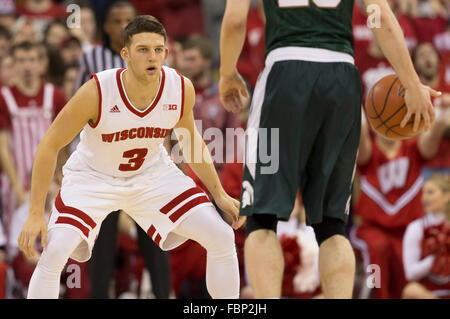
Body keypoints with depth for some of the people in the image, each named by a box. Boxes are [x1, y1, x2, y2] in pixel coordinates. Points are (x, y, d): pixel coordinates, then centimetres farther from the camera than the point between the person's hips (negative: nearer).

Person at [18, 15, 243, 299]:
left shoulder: (182, 89, -19)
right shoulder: (97, 92, -30)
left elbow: (190, 140, 4)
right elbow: (50, 146, -19)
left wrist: (219, 194, 6)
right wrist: (36, 214, -22)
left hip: (152, 174, 3)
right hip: (93, 177, -3)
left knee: (222, 239, -7)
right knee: (54, 252, -26)